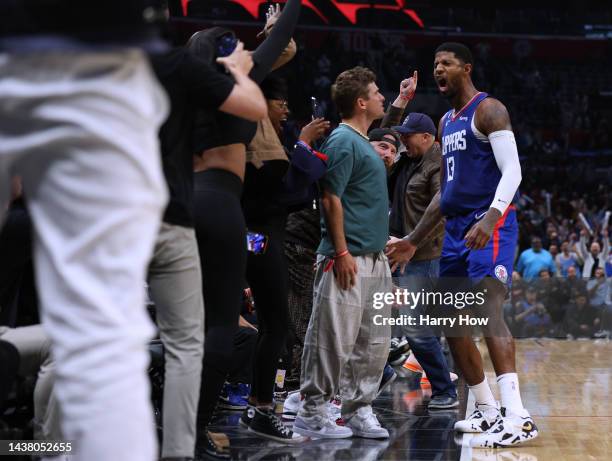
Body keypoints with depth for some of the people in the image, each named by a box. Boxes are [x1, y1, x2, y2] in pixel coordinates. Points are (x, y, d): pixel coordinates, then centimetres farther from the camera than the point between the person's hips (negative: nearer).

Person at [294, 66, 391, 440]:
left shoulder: (364, 141, 17)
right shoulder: (343, 141, -11)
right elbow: (331, 199, -16)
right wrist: (342, 252, -19)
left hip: (375, 259, 10)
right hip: (348, 259, -10)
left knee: (374, 342, 11)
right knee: (334, 339, -5)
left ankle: (358, 410, 17)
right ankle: (313, 413, 2)